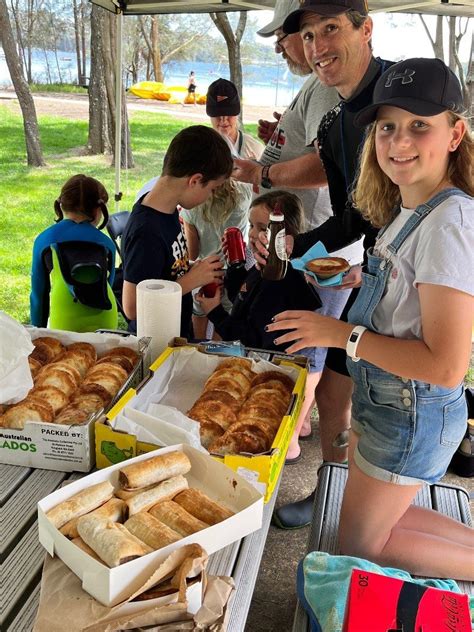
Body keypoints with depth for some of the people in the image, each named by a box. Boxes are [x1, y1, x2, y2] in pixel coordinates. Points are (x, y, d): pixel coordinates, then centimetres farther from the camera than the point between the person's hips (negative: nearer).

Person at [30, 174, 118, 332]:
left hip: (64, 321, -1)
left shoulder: (44, 240, 5)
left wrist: (38, 332, 22)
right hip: (104, 322, 1)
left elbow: (38, 294, 11)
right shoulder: (106, 242, 6)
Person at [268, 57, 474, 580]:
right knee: (372, 518, 26)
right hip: (383, 400, 9)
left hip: (413, 416, -9)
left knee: (358, 546, 12)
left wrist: (343, 334, -23)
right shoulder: (408, 211, 3)